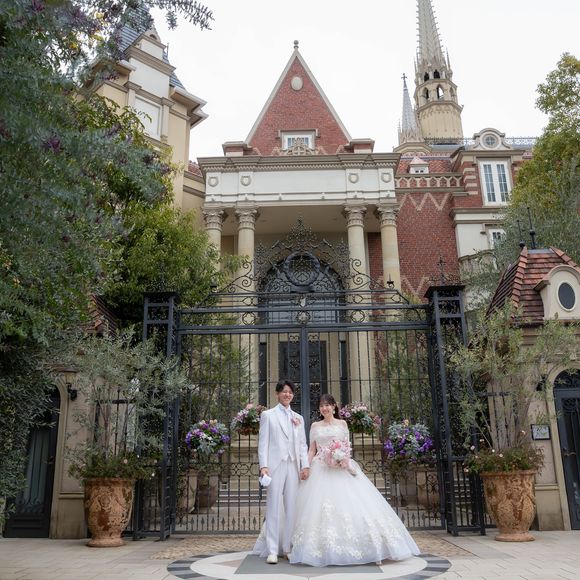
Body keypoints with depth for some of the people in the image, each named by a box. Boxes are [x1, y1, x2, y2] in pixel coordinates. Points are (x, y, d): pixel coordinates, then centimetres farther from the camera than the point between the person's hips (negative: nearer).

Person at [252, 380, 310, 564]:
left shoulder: (298, 418, 17)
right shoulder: (268, 415, 6)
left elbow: (303, 444, 14)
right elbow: (263, 442, 0)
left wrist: (305, 465, 1)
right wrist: (263, 466, -11)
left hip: (294, 466, 4)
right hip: (275, 465, -4)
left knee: (292, 507, 4)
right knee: (274, 506, -4)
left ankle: (288, 548, 13)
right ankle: (272, 550, 0)